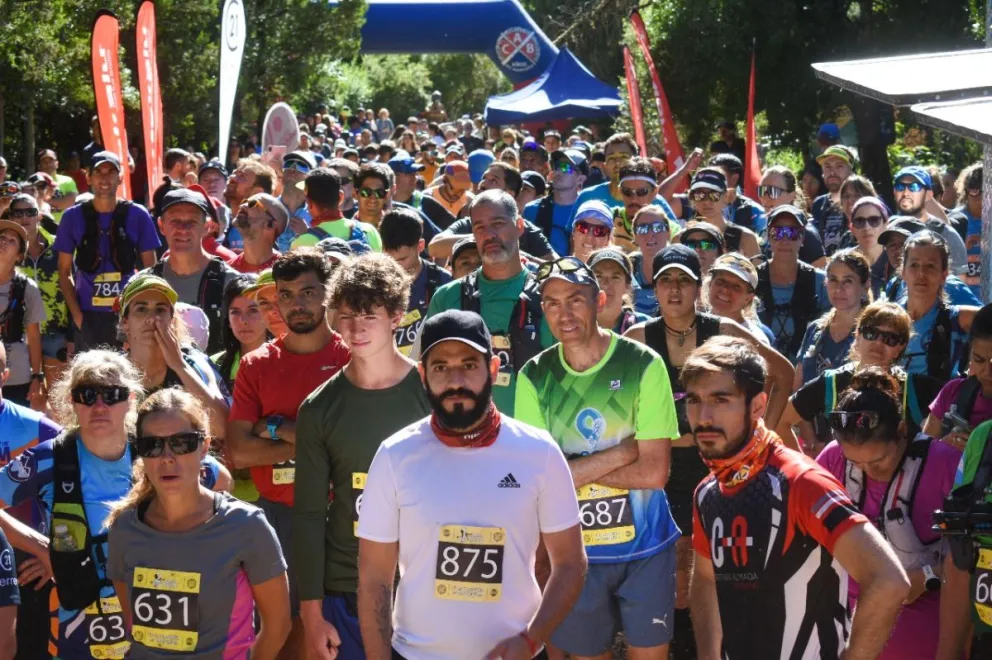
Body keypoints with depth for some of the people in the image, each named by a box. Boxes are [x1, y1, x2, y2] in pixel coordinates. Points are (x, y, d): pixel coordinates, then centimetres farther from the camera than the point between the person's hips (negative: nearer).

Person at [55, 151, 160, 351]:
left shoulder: (137, 216, 2)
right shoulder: (74, 217, 3)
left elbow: (150, 271, 6)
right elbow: (64, 272, 7)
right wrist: (76, 314, -4)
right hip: (88, 317, 1)